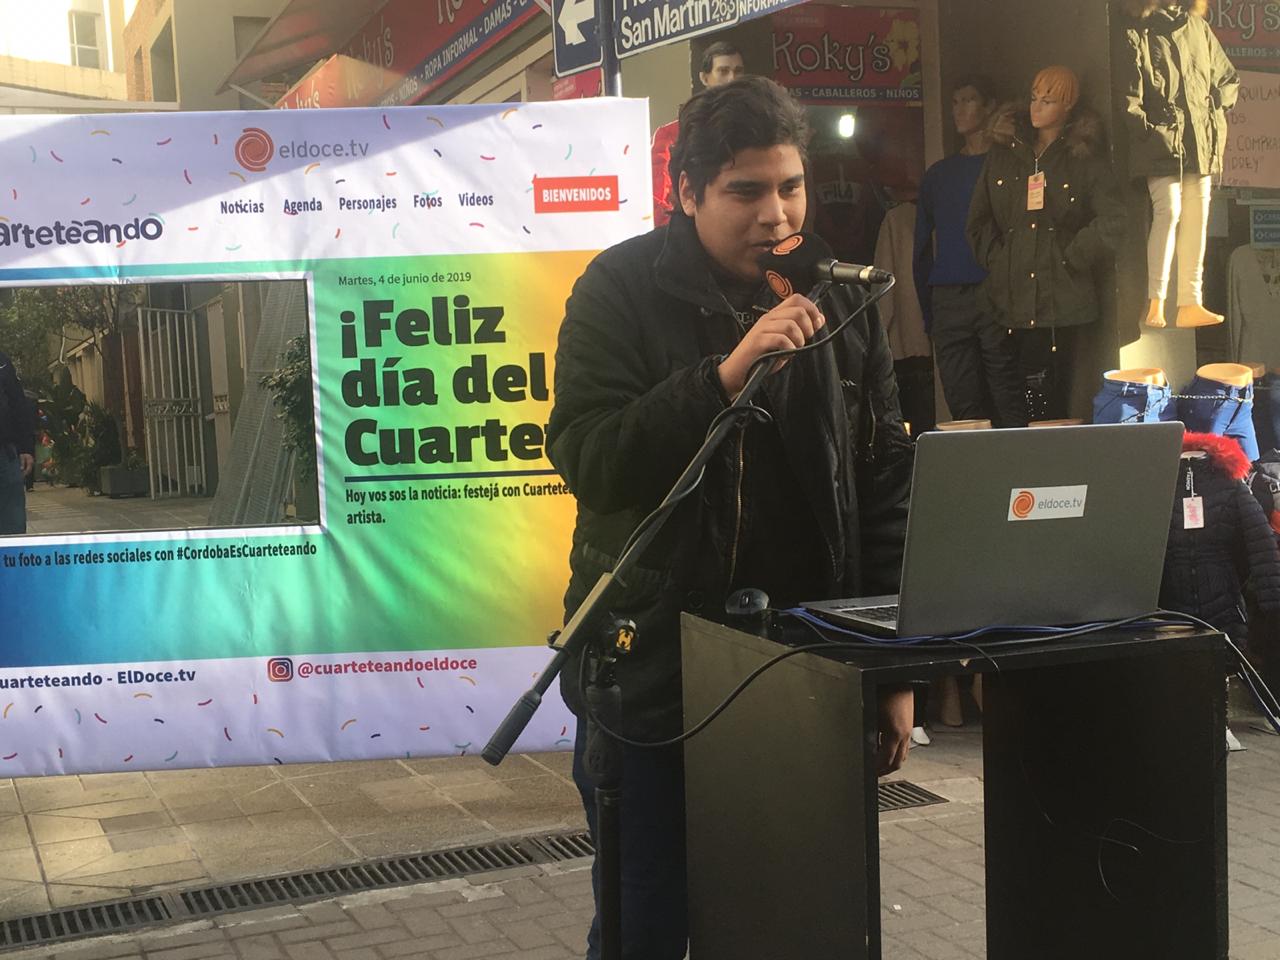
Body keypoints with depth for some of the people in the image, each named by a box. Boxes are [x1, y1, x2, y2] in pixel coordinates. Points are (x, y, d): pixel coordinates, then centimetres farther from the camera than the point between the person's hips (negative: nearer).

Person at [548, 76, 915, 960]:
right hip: (653, 666, -3)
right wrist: (725, 374, -27)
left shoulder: (841, 299, 4)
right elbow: (588, 461, -17)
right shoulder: (623, 291, -5)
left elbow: (884, 487, 7)